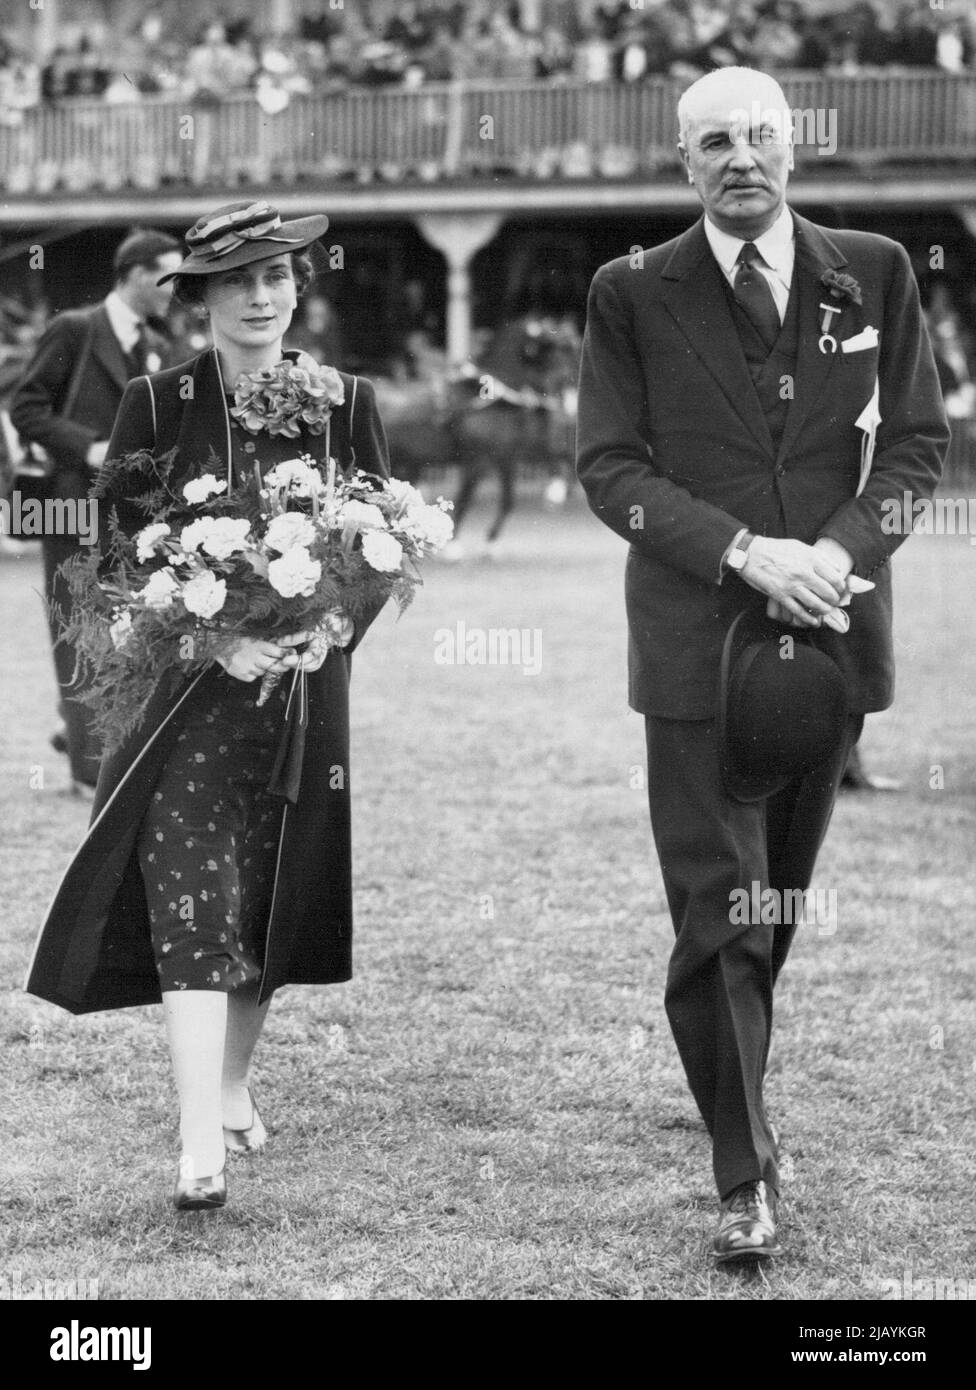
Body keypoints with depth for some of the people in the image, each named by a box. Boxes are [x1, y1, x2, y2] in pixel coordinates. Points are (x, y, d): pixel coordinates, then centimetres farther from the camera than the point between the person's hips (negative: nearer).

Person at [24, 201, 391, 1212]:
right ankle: (200, 1147, -16)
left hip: (306, 683, 2)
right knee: (192, 901, -12)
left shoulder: (346, 405, 3)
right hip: (185, 686, -2)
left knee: (274, 898, 11)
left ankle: (232, 1087, 32)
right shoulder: (156, 407, -1)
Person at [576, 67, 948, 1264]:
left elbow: (916, 440, 5)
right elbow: (609, 466, -3)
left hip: (833, 630, 3)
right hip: (697, 639, -2)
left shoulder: (874, 275, 7)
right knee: (718, 918, -7)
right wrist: (745, 553, -16)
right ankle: (746, 1173, -1)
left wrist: (843, 551, -13)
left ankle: (740, 1098, 33)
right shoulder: (633, 295, 1)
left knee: (778, 903, 14)